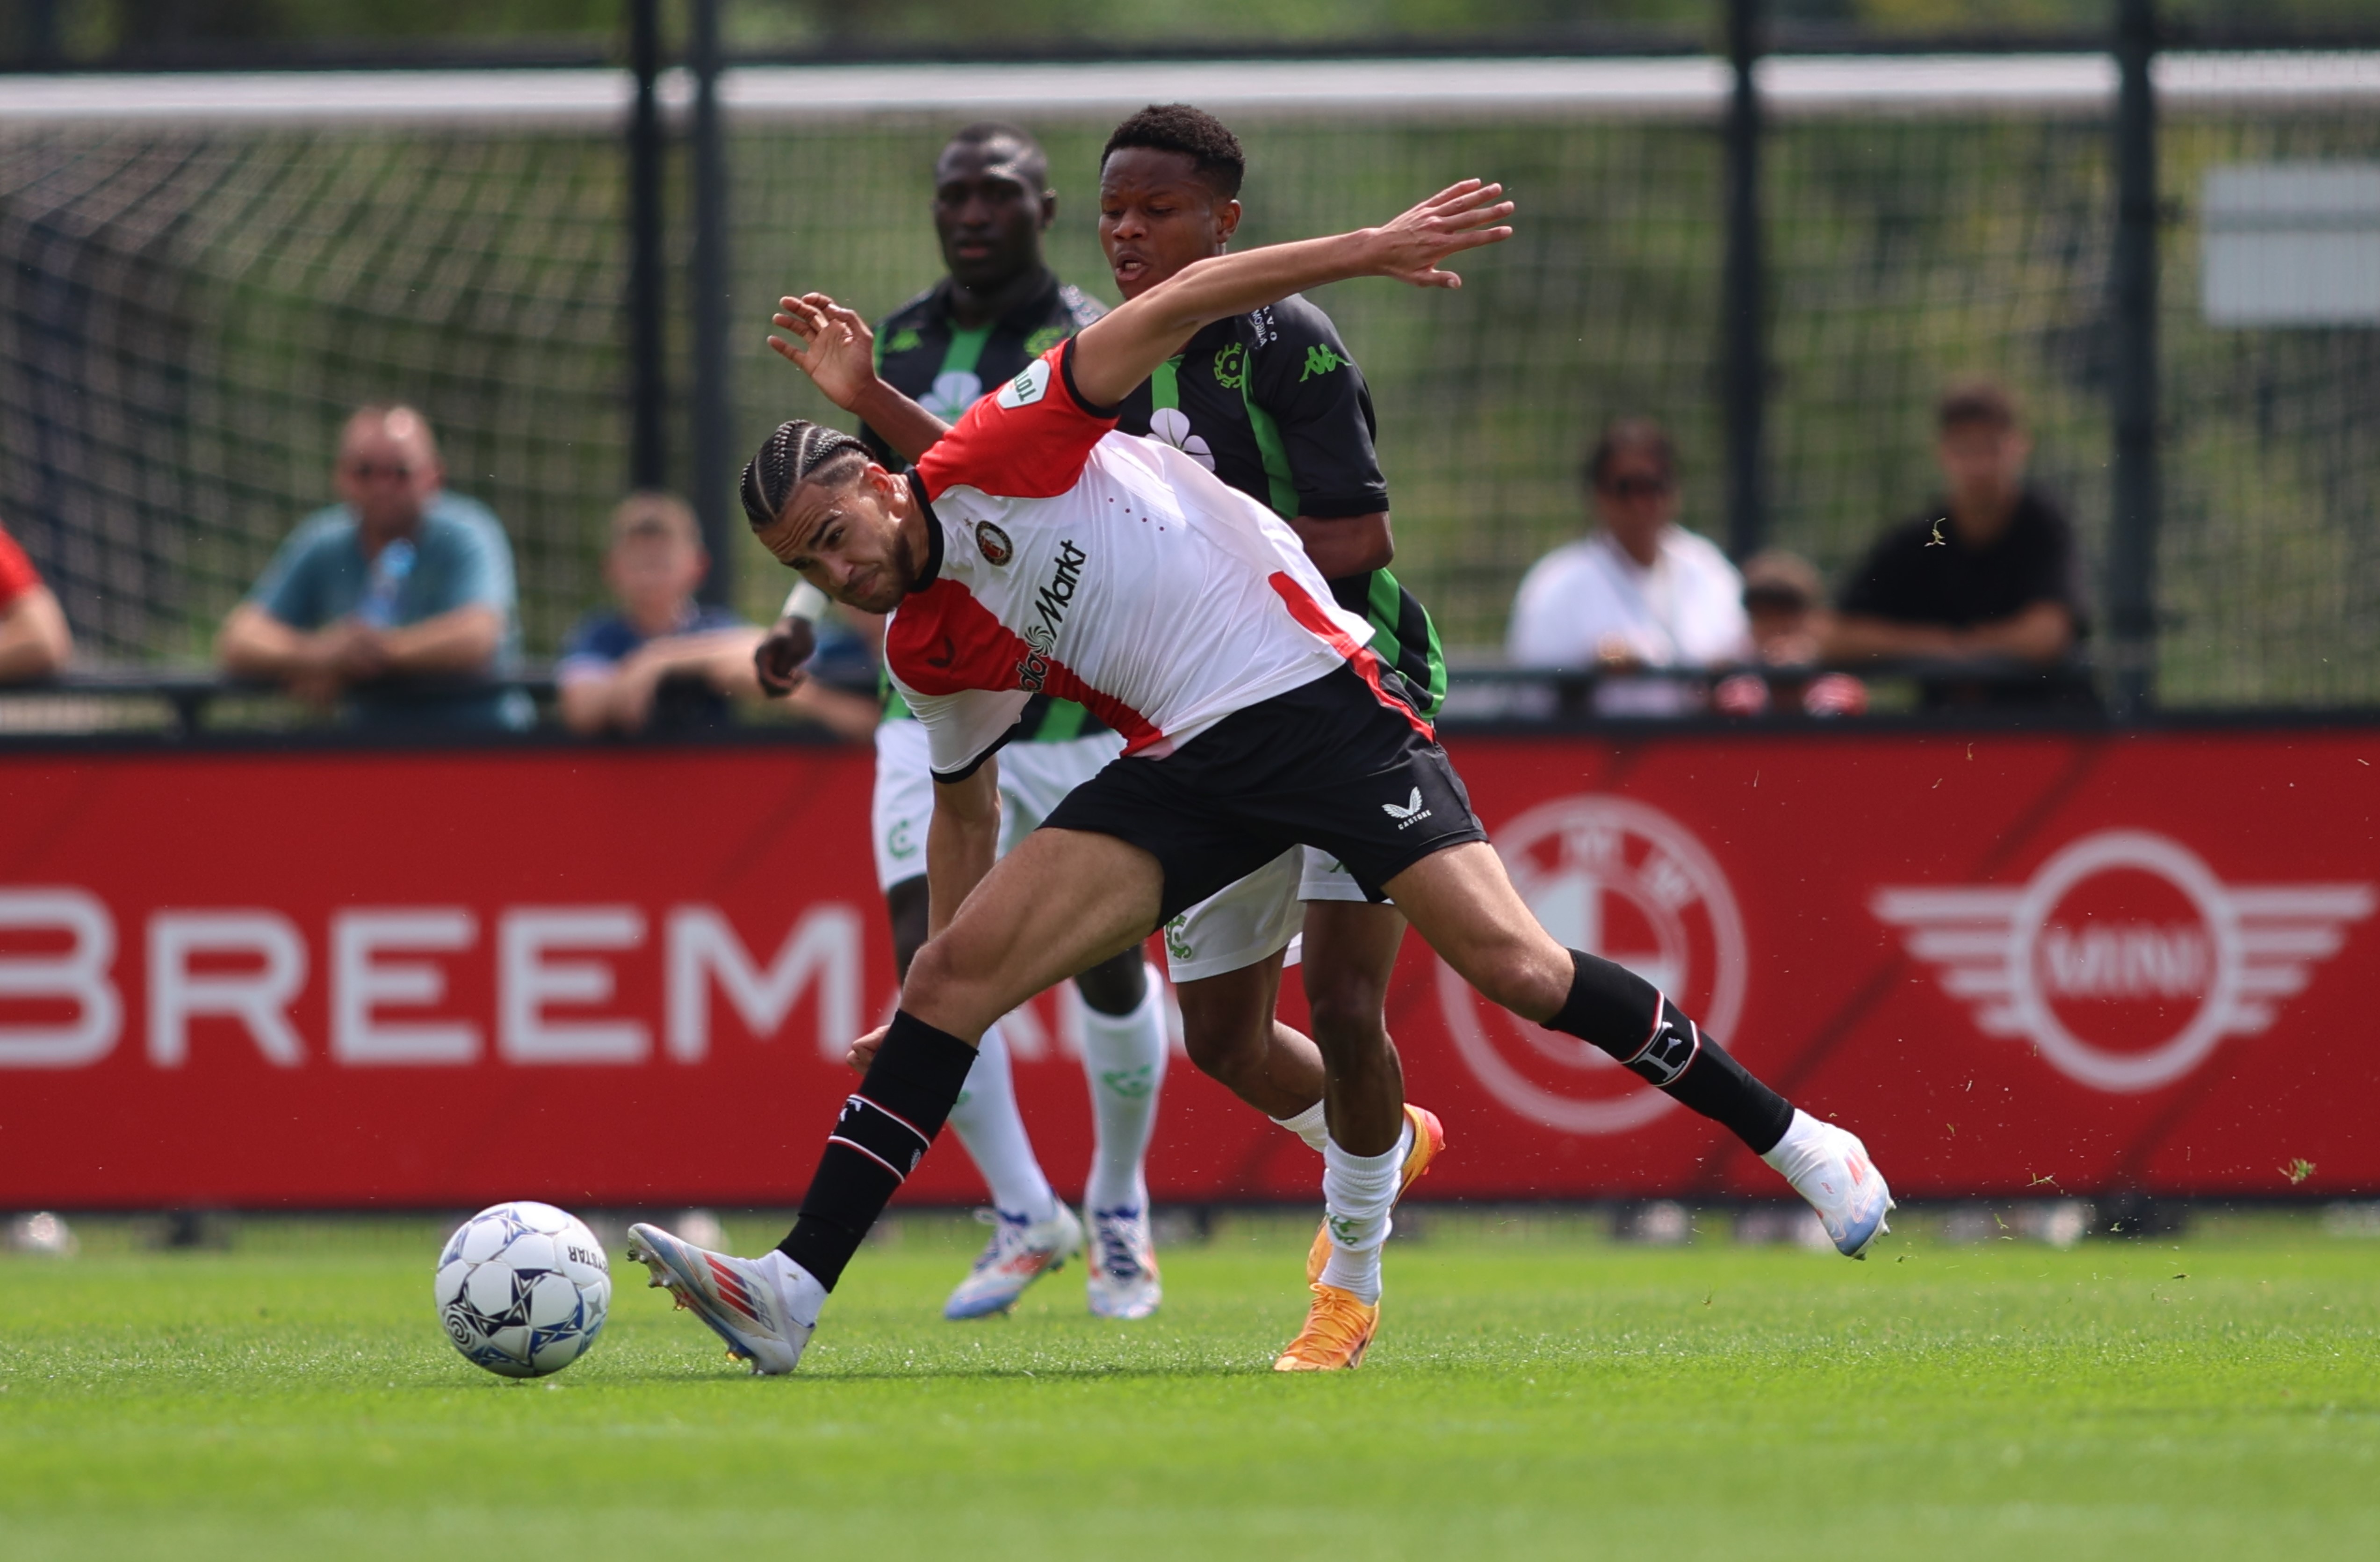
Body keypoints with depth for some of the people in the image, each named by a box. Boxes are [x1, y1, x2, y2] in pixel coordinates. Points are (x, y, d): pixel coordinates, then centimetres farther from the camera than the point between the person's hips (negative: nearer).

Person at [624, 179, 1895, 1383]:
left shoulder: (988, 455, -9)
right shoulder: (926, 652, 9)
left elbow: (1176, 307, -12)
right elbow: (965, 800, 26)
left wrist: (1366, 249, -20)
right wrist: (933, 989, 23)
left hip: (1310, 691, -6)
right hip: (1182, 769, 6)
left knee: (1507, 961, -17)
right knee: (954, 972, -9)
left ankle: (1793, 1142, -3)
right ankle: (791, 1290, -14)